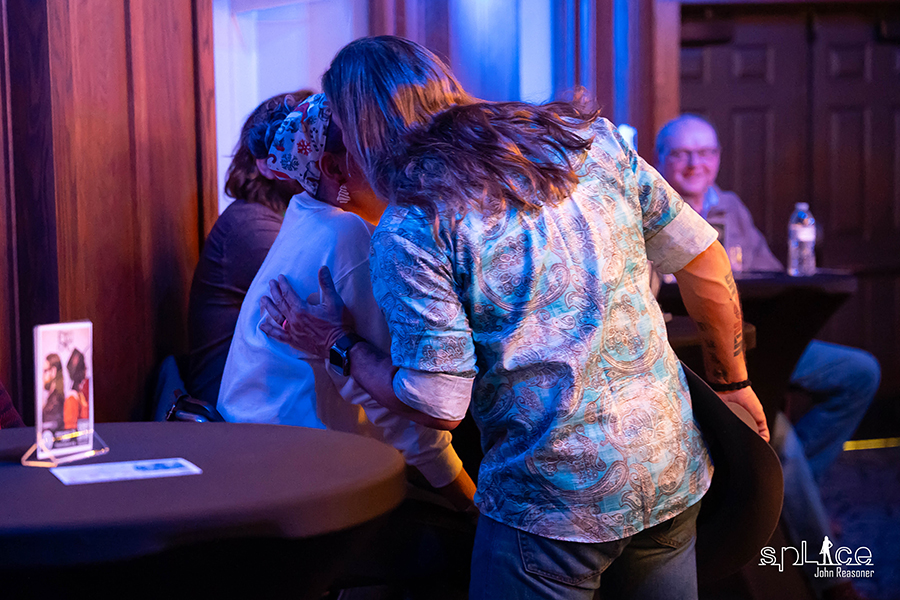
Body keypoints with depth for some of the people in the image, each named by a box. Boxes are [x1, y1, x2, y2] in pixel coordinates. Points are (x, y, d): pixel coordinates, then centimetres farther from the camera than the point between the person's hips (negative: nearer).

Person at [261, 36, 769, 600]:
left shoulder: (410, 230, -13)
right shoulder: (590, 140, 2)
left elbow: (438, 405, -13)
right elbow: (705, 261, 7)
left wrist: (339, 345, 3)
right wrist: (733, 381, 20)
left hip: (555, 502, -5)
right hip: (676, 472, 6)